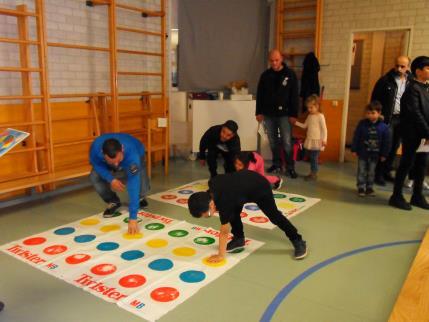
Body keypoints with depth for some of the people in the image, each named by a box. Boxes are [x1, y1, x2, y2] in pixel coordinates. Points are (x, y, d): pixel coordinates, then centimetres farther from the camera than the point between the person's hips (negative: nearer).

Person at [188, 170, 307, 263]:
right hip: (246, 178, 8)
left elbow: (224, 232, -28)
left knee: (274, 216, 0)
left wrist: (220, 255, -19)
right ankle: (239, 239, 21)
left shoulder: (224, 202, -37)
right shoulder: (212, 184, -18)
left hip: (260, 187, -8)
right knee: (233, 212, 3)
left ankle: (298, 242, 12)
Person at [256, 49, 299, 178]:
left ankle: (290, 168, 4)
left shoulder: (290, 74, -3)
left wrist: (294, 114, -9)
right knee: (273, 142, 10)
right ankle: (277, 165, 23)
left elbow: (294, 96, -4)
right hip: (268, 114, 3)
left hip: (284, 114, -3)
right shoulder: (265, 75, 5)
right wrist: (259, 112, 3)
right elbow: (260, 94, 9)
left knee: (287, 142, -5)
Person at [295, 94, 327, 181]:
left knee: (314, 158, -4)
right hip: (309, 140, 7)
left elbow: (324, 129, -12)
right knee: (310, 158, 11)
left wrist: (324, 140, -17)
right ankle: (312, 173, 19)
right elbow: (304, 126, 18)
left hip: (317, 141, -7)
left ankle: (314, 174, 3)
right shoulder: (309, 116, 11)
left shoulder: (320, 116, -11)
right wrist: (296, 123, 6)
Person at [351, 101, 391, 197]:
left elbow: (386, 142, -3)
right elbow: (356, 137, -5)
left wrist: (384, 154, -3)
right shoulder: (362, 124, -9)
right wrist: (354, 150, -6)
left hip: (375, 154, 1)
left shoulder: (384, 127, -9)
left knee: (371, 172, 13)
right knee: (362, 171, 7)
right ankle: (361, 187, 17)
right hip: (362, 153, 0)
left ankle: (369, 188, 24)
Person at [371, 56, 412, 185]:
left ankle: (387, 172, 23)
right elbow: (374, 98, -4)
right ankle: (379, 174, 6)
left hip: (402, 119, 4)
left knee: (394, 147, 10)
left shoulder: (411, 81, 3)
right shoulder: (385, 80, -6)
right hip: (388, 118, -4)